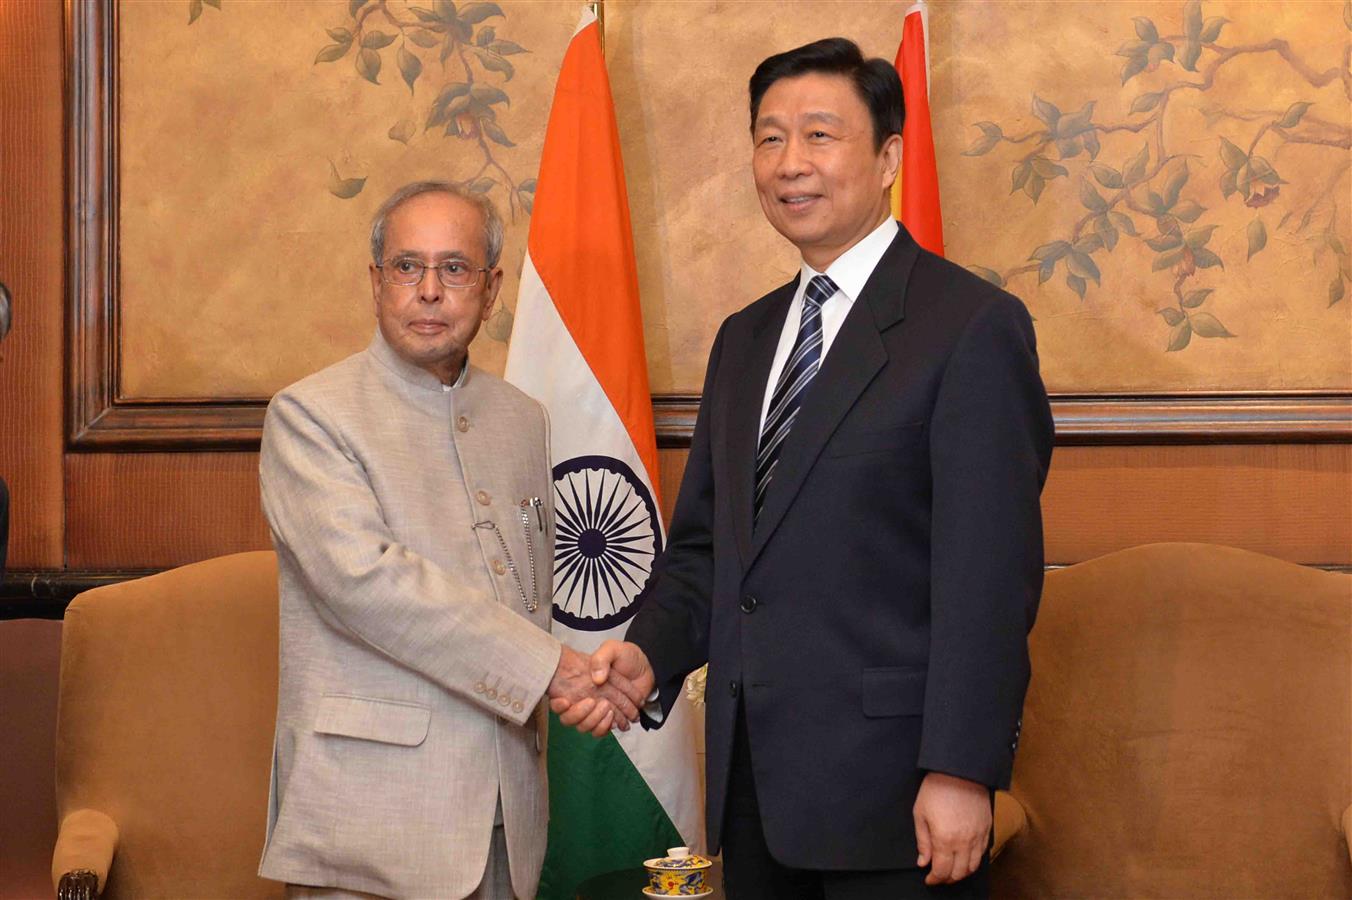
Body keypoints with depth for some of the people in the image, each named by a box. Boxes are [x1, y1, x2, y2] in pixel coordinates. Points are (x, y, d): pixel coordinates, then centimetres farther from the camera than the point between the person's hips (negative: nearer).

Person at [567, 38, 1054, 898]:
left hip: (891, 788, -6)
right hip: (754, 784, 7)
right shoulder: (744, 340, 15)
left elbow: (990, 574, -13)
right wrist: (651, 652, -1)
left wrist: (962, 771, -18)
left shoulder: (974, 326, -8)